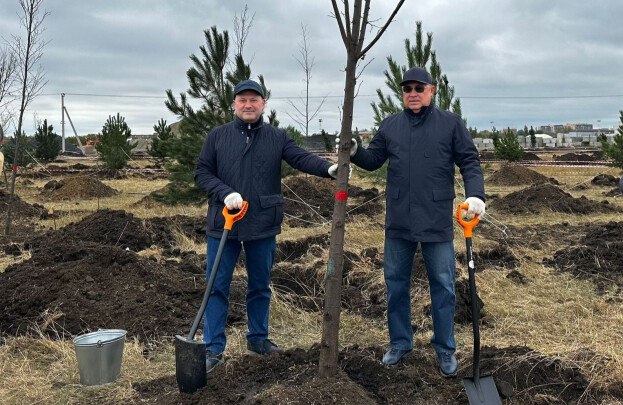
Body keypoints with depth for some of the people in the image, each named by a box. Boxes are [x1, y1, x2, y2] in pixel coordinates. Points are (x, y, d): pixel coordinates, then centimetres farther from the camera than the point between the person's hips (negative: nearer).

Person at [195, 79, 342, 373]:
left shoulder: (277, 137, 5)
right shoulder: (217, 136, 3)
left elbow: (301, 158, -9)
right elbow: (202, 173, 1)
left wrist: (329, 169, -28)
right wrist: (226, 194, -16)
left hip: (262, 226, 1)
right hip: (223, 224, -1)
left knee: (260, 285, 13)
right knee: (217, 287, 1)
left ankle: (258, 339, 29)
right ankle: (213, 349, 8)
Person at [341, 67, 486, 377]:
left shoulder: (451, 124, 0)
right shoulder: (390, 125, 8)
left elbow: (469, 162, -1)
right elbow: (373, 160, 10)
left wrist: (475, 195, -15)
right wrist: (354, 152, -10)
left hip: (437, 221, -2)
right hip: (398, 221, 3)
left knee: (442, 286, 6)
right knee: (396, 283, 11)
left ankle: (445, 349, 20)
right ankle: (400, 343, 27)